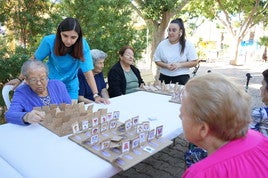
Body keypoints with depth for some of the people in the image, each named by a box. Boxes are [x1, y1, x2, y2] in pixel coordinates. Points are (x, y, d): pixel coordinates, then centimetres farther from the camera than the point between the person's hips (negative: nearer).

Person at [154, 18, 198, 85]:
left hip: (181, 78, -2)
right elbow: (157, 60, 7)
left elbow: (194, 62, -3)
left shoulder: (188, 45, -3)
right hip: (164, 77, 2)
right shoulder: (162, 44, 3)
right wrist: (166, 65, -13)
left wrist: (180, 65, -17)